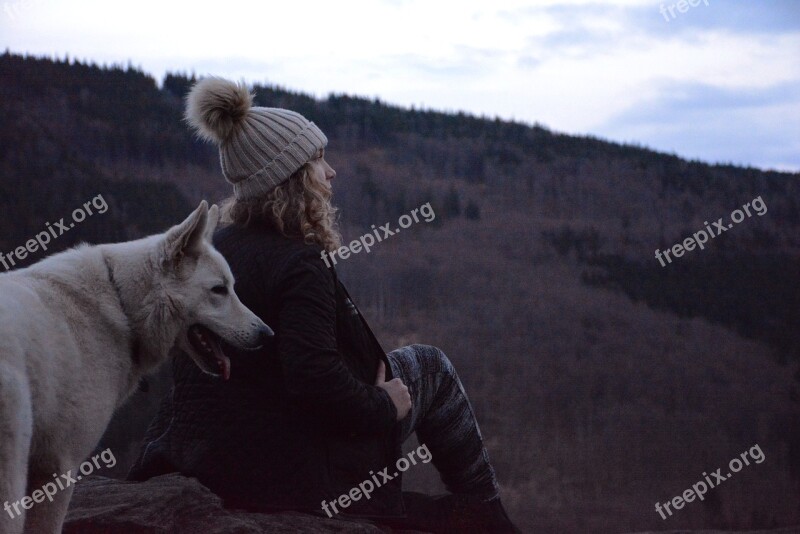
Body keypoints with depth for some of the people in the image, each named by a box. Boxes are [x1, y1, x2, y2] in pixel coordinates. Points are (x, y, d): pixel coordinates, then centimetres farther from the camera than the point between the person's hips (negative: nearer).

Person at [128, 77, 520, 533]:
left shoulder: (215, 248, 6)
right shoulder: (300, 265, -21)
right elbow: (314, 379, -30)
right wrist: (386, 406, -13)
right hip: (289, 475, -8)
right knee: (428, 367, 12)